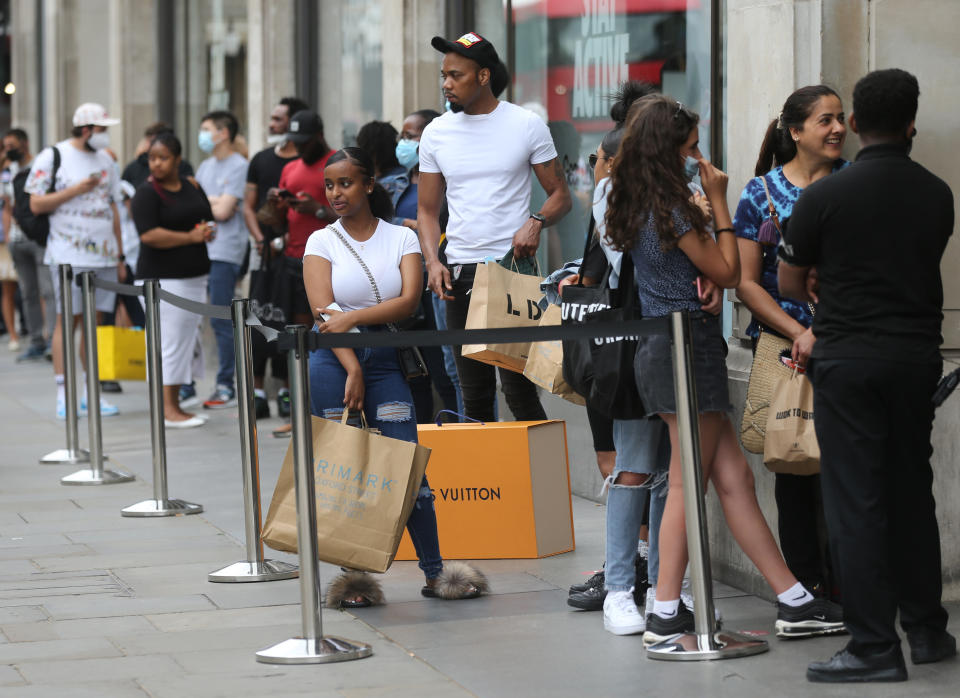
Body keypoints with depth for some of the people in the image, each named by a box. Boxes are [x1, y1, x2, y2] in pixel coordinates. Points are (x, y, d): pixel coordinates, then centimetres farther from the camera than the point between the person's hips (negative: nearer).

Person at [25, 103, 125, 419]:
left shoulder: (105, 161, 15)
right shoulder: (53, 157, -1)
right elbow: (36, 204, -6)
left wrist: (120, 257, 17)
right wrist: (76, 190, -14)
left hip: (104, 255, 5)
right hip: (68, 255, -5)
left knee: (95, 322, 5)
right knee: (67, 320, -6)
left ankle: (91, 392, 10)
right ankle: (63, 394, -3)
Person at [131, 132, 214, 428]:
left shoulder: (193, 189, 13)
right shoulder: (147, 193, -8)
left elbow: (209, 221, 22)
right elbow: (149, 235, -18)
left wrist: (207, 231, -3)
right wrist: (191, 237, -16)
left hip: (194, 276, 8)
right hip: (163, 278, -8)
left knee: (188, 342, 8)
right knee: (170, 341, -9)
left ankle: (175, 406, 15)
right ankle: (167, 410, -5)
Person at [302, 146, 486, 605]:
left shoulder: (401, 238, 6)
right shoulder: (322, 242, 5)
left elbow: (408, 301, -8)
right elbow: (323, 311, -7)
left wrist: (353, 317, -19)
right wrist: (352, 370, -17)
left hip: (385, 358, 1)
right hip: (333, 359, 0)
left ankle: (434, 573, 4)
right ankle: (353, 576, 5)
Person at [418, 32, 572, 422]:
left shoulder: (526, 125, 0)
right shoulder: (436, 133, 9)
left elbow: (560, 194, 4)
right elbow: (428, 209, 13)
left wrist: (536, 222, -18)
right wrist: (433, 261, -4)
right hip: (460, 272, 4)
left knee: (519, 389, -9)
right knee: (475, 394, 6)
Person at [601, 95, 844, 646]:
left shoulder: (638, 209, 13)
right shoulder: (673, 211, -15)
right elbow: (727, 273, -8)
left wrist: (703, 206, 9)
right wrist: (719, 202, -3)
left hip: (662, 348, 9)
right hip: (689, 348, -9)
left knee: (735, 478, 8)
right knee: (687, 484, -3)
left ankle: (795, 602, 11)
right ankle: (666, 616, 1)